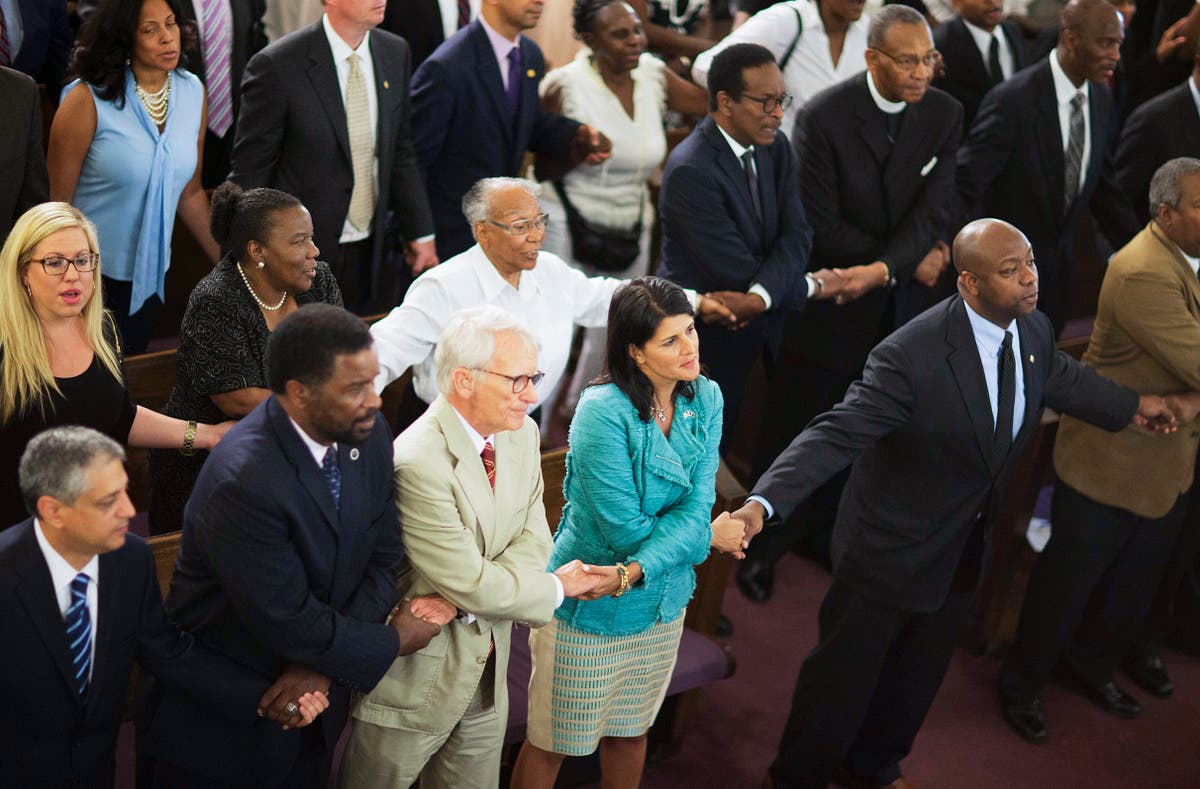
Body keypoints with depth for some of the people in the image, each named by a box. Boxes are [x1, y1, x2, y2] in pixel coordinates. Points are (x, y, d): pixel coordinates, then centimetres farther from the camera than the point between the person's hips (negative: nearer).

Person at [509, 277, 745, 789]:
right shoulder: (604, 411, -25)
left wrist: (634, 572, -31)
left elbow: (697, 505, -16)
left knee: (630, 733, 24)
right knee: (553, 744, 11)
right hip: (588, 609, -6)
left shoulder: (705, 397, -6)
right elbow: (626, 529, -24)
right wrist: (708, 536, -11)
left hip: (663, 602, 6)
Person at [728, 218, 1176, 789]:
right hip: (891, 549, -7)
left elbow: (1059, 376, 15)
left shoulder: (1033, 329, -9)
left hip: (964, 549, 7)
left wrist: (1131, 405, 28)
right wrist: (763, 502, -48)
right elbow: (836, 434, -34)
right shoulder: (911, 356, -32)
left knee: (917, 676, 25)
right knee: (844, 675, 11)